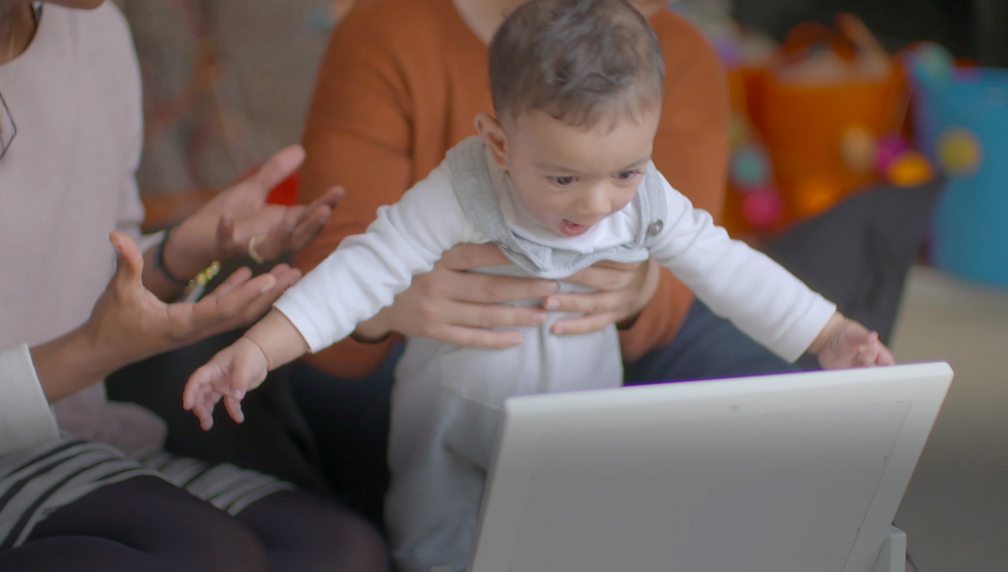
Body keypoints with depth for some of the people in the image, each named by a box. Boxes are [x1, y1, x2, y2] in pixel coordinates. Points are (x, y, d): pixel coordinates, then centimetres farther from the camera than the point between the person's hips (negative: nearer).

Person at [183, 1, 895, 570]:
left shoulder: (646, 202, -18)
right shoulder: (459, 197, -30)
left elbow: (730, 270, -8)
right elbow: (367, 269, -30)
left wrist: (834, 338, -13)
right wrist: (258, 350, -39)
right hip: (455, 419, -3)